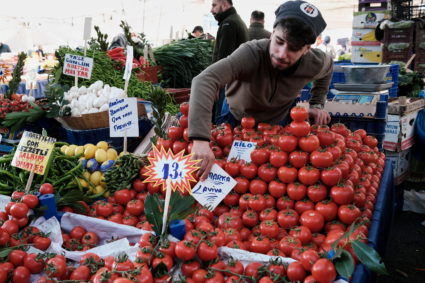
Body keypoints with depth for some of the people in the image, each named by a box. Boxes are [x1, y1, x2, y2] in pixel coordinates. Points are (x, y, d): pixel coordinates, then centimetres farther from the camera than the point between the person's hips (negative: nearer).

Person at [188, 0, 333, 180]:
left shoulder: (314, 64, -25)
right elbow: (204, 81, -56)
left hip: (279, 123, 2)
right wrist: (201, 139, -68)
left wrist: (317, 105, -8)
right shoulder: (251, 54, -41)